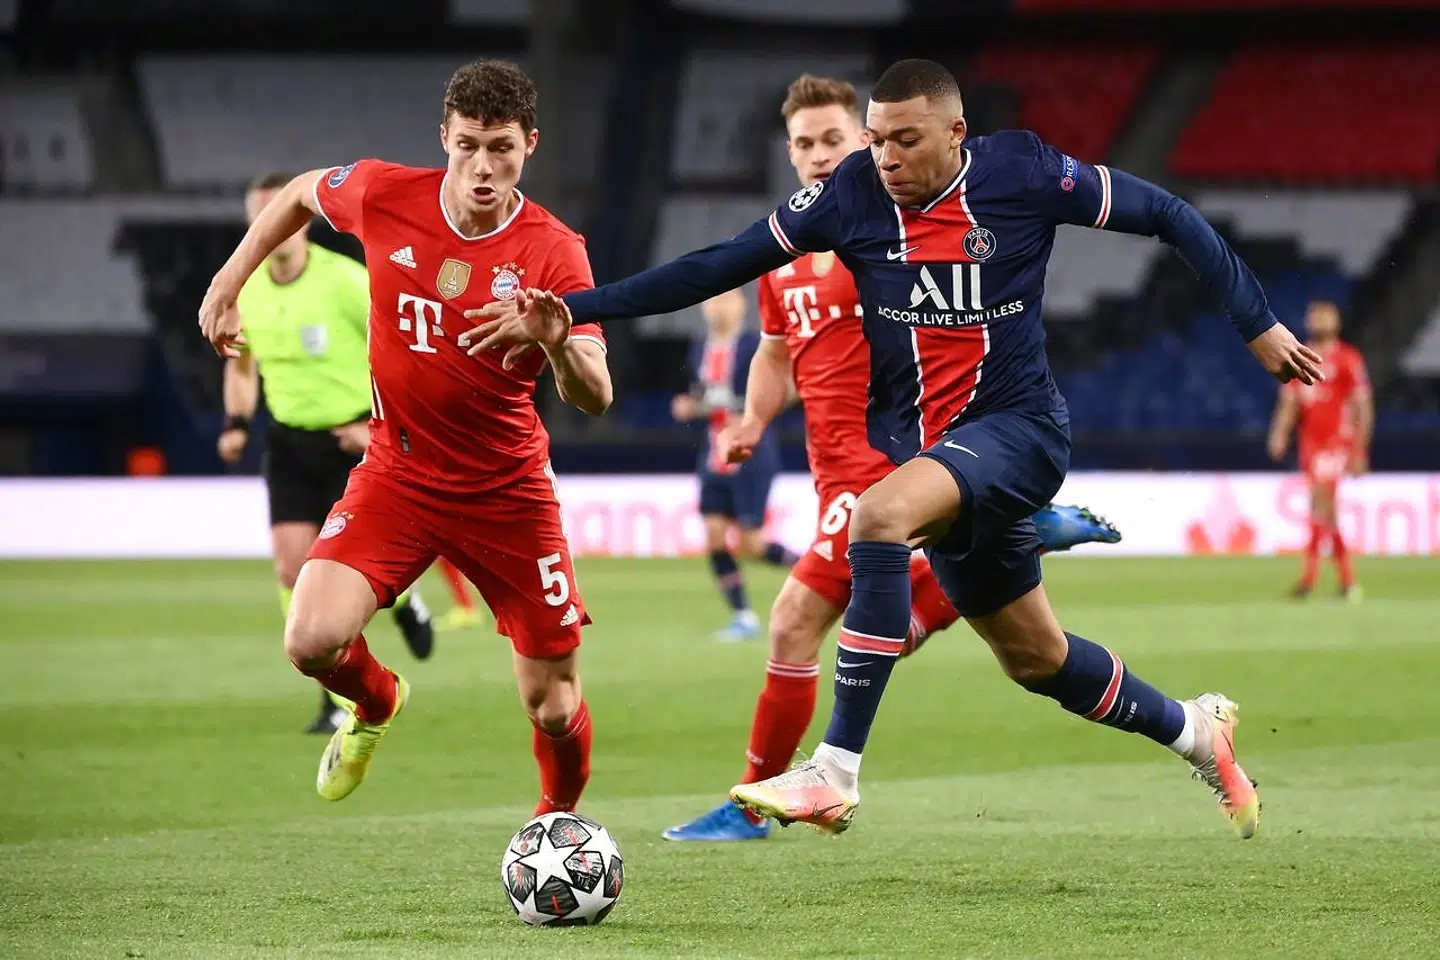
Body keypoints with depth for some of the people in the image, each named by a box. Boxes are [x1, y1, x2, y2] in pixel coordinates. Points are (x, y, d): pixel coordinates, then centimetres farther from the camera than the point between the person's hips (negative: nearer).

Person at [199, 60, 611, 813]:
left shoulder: (555, 253, -16)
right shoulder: (384, 195, -11)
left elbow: (594, 398, -24)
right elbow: (301, 193, 13)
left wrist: (558, 345, -45)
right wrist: (227, 284, 10)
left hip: (508, 490, -1)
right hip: (396, 474, 1)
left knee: (553, 708, 1)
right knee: (313, 641, -22)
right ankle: (376, 705, 15)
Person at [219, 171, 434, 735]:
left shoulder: (344, 281, -18)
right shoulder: (244, 290, -2)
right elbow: (241, 362, 17)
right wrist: (237, 423, 1)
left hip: (355, 439, -4)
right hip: (290, 440, 4)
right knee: (293, 569, -8)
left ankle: (403, 599, 26)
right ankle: (339, 699, 3)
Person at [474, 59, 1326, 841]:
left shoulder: (1024, 174, -12)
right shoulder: (852, 195, -5)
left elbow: (1167, 215, -1)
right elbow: (718, 267, -1)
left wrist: (1258, 324, 1)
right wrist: (568, 313, -7)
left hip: (1017, 427, -5)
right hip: (919, 439, 5)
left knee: (882, 514, -33)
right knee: (1035, 656, 14)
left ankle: (837, 772, -34)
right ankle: (1195, 731, 43)